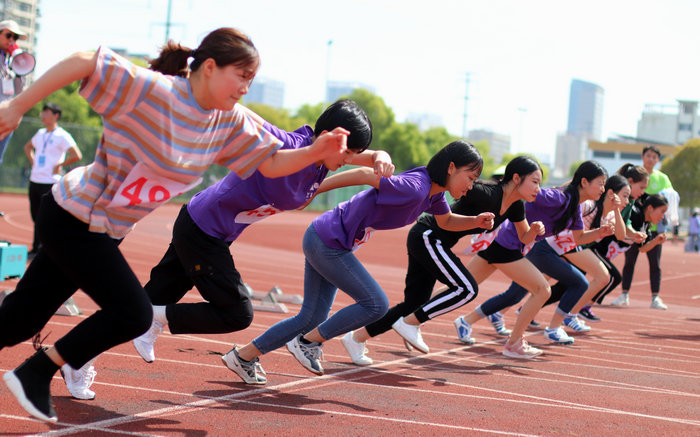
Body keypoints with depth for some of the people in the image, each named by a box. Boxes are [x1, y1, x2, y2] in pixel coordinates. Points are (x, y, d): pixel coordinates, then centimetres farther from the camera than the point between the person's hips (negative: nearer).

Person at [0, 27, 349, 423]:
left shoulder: (231, 122, -1)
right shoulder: (151, 90, -23)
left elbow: (271, 164, 4)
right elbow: (83, 62, -24)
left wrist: (318, 152, -15)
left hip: (108, 231, 7)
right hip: (73, 220, -7)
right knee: (132, 314, -11)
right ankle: (34, 374, 3)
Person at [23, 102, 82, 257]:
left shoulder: (62, 136, -9)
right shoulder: (40, 133, 13)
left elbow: (77, 156, -17)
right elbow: (28, 147, 32)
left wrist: (59, 165, -11)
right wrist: (32, 162, 17)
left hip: (50, 183, -7)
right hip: (34, 180, 7)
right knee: (36, 217, 11)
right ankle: (35, 249, 17)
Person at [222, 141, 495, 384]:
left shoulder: (434, 193, 4)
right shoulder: (414, 188, -25)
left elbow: (446, 222, 23)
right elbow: (364, 175, -27)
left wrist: (476, 222, 5)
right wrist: (312, 190, -22)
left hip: (326, 244, 10)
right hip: (328, 241, -10)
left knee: (313, 318, 12)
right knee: (376, 304, -10)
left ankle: (243, 356, 20)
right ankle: (308, 342, 2)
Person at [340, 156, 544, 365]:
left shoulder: (514, 206, 2)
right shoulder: (487, 194, -24)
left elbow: (525, 237, 14)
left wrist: (535, 229, -6)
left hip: (436, 243, 9)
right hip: (426, 236, -9)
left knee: (414, 304, 8)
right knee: (466, 288, -17)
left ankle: (356, 337, 16)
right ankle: (408, 324, -8)